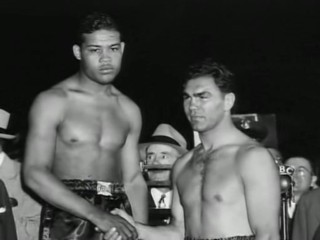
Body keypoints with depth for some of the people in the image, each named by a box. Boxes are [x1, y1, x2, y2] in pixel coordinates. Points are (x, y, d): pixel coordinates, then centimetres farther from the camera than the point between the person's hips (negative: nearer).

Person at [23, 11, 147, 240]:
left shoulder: (129, 110, 11)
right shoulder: (53, 101, -4)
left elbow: (133, 180, 13)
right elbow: (35, 174, -14)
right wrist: (94, 214, -23)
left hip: (116, 221, 4)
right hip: (67, 220, -4)